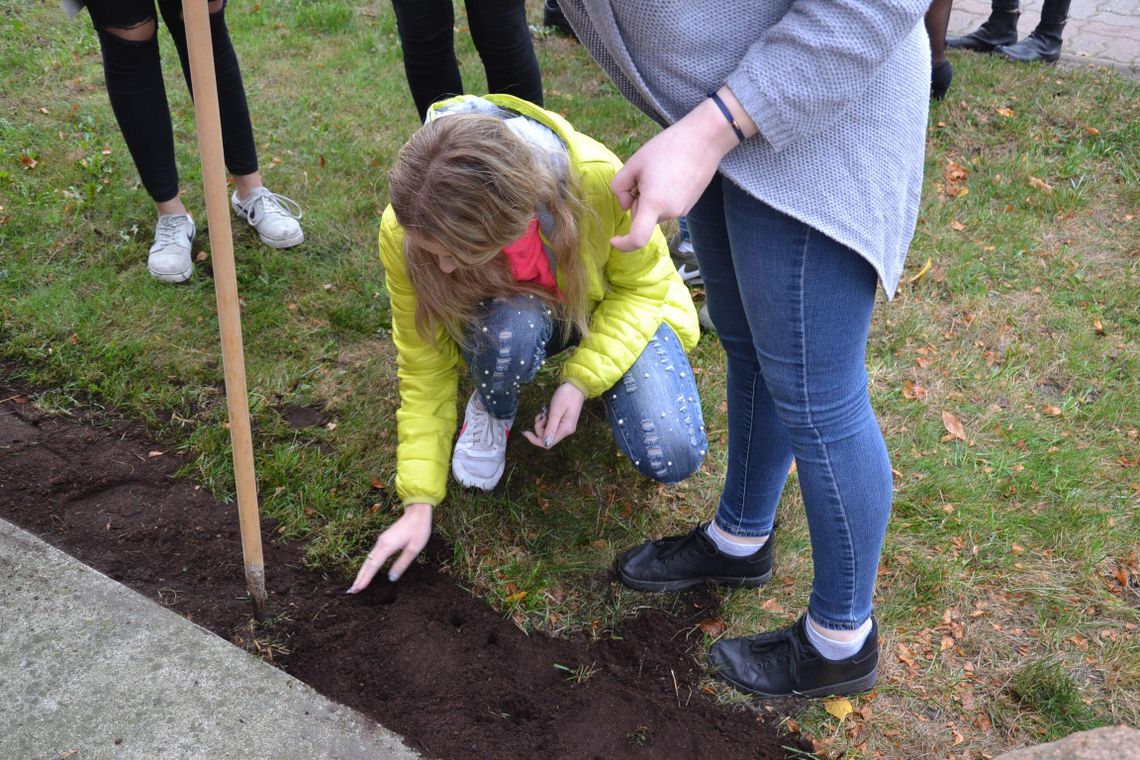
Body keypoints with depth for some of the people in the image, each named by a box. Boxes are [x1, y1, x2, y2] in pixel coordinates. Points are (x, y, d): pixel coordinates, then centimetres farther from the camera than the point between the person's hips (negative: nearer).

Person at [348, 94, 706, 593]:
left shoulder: (599, 181, -38)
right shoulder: (405, 231, -31)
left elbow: (643, 286, -18)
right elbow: (425, 366, -19)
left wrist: (581, 380, -30)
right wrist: (419, 503, -20)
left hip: (613, 310, 0)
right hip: (512, 312, 1)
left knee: (672, 457, -23)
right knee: (511, 331, -38)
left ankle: (603, 387, 12)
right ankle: (491, 410, -1)